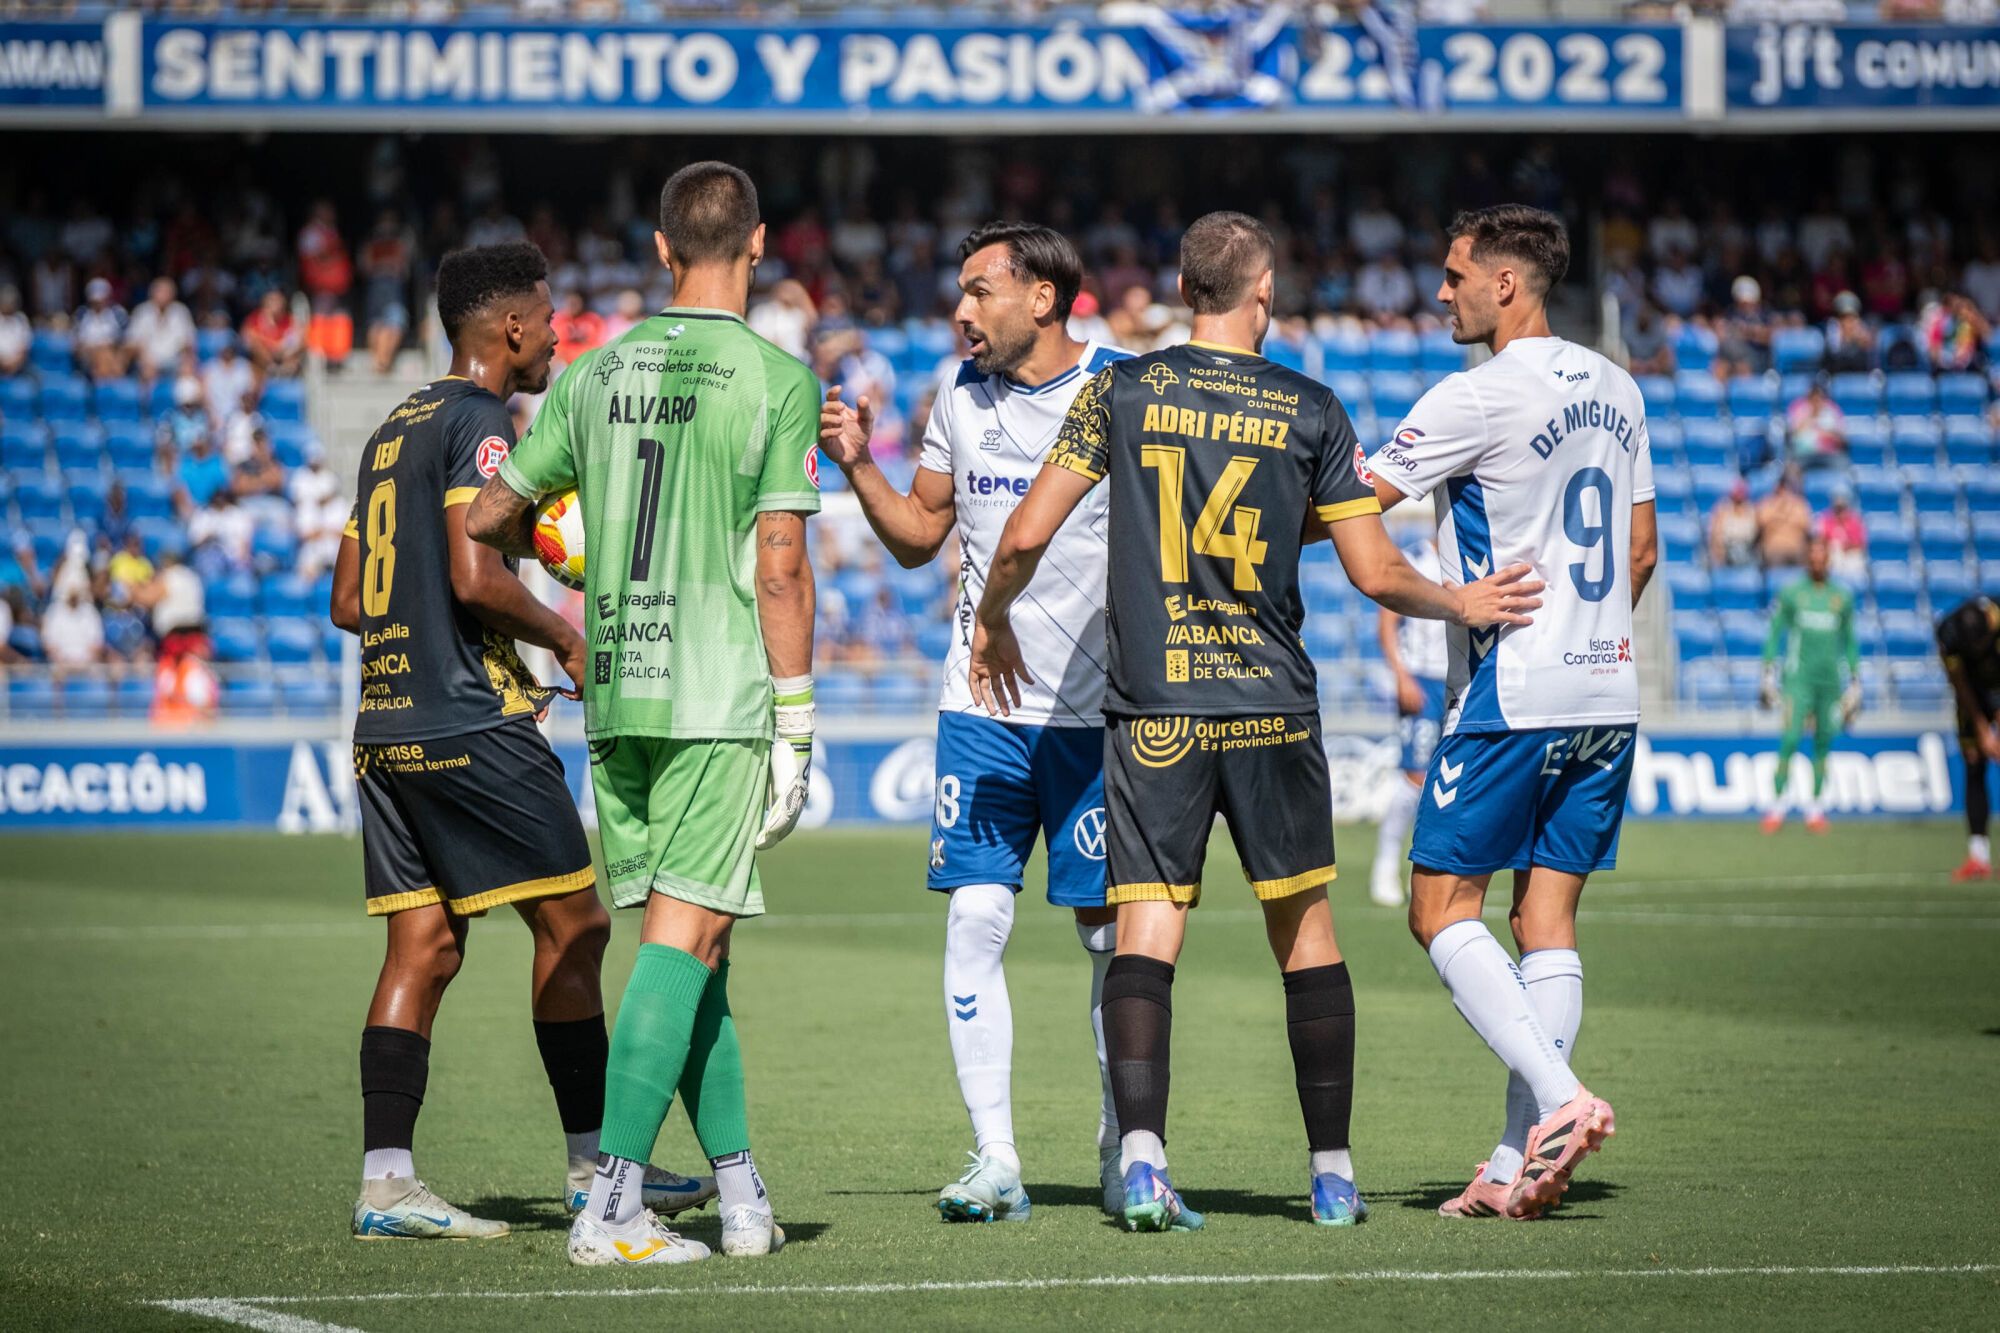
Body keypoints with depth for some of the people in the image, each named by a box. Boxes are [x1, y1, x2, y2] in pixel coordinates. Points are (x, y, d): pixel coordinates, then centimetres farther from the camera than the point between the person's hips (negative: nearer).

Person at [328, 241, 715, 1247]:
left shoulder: (394, 432, 18)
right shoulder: (479, 422, -9)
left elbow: (348, 601, 20)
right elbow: (475, 575, -21)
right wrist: (564, 637, -6)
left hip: (384, 729, 9)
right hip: (470, 725, -9)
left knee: (422, 945, 5)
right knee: (571, 926, 1)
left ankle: (384, 1180, -1)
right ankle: (594, 1163, 5)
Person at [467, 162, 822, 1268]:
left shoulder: (595, 374, 8)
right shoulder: (777, 378, -6)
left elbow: (487, 519, 15)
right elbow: (781, 566, -9)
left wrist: (551, 541, 38)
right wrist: (795, 728, -5)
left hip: (614, 695, 5)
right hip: (719, 696, -5)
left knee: (692, 939, 13)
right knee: (683, 939, -5)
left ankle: (742, 1196, 15)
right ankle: (609, 1208, -12)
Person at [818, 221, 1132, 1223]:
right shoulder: (961, 396, 9)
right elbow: (919, 538, 16)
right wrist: (857, 464, 2)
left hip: (1095, 712, -3)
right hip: (980, 702, 3)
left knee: (1111, 931, 1)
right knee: (974, 919, -6)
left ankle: (1125, 1152, 14)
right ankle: (994, 1160, -1)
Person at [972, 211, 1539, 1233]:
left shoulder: (1121, 392, 1)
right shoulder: (1309, 411, 1)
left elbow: (1025, 537, 0)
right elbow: (1375, 573, 1)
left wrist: (992, 624, 19)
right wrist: (1462, 605, 20)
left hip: (1149, 710, 0)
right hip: (1270, 706, 0)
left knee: (1146, 932, -1)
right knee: (1304, 929, 10)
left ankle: (1141, 1152, -18)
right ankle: (1332, 1170, 12)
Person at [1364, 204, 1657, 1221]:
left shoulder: (1479, 397, -12)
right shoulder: (1613, 391, 11)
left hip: (1510, 698, -7)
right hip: (1607, 692, 7)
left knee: (1442, 908, 0)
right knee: (1548, 918, 5)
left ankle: (1557, 1097, -15)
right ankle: (1524, 1164, 1)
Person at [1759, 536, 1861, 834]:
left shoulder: (1842, 598, 9)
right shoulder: (1791, 594, 3)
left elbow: (1850, 642, 16)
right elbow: (1774, 636, 5)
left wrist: (1854, 684, 13)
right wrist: (1769, 677, -1)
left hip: (1830, 681, 3)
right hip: (1799, 678, -3)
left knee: (1823, 744, 4)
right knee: (1790, 741, -11)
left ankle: (1815, 807, 13)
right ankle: (1777, 805, -6)